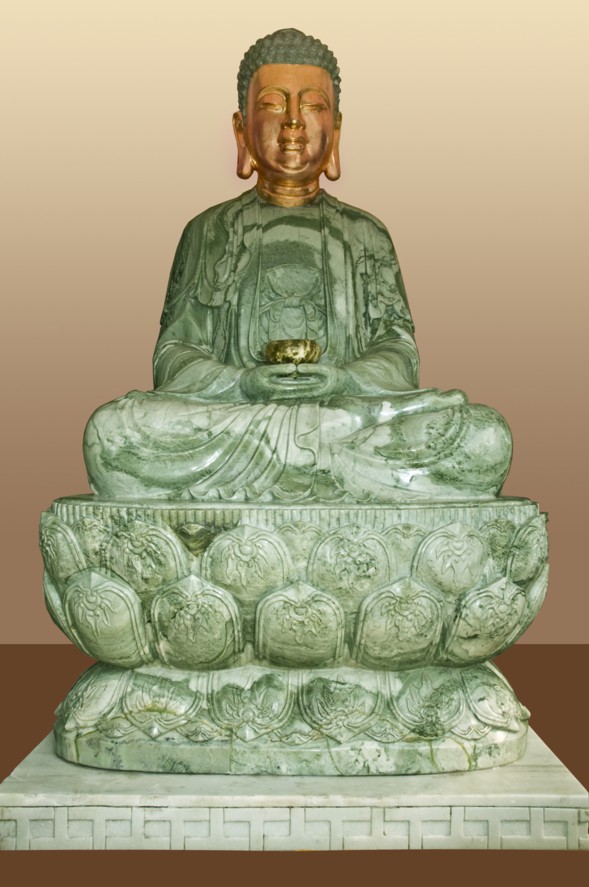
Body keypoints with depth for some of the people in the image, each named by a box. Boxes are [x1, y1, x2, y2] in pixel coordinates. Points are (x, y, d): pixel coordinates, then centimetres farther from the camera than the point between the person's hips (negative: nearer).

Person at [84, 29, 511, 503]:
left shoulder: (366, 235, 21)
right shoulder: (207, 232, 18)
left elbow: (398, 352, 8)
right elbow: (173, 356, 7)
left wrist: (344, 381, -16)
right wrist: (242, 383, -15)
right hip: (224, 421, 0)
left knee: (486, 437, -27)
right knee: (110, 432, -33)